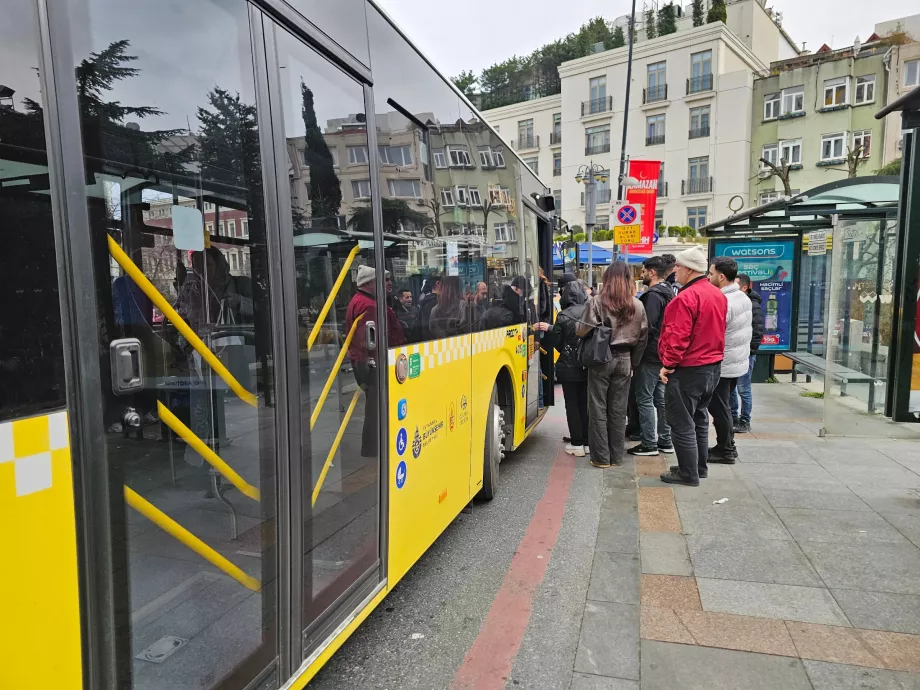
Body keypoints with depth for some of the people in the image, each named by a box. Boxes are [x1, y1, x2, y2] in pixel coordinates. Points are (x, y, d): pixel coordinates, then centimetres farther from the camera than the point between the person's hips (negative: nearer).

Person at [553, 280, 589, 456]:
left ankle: (577, 444, 7)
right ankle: (588, 441, 21)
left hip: (569, 367, -4)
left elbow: (556, 342, -7)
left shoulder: (563, 316, -13)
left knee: (572, 405, 6)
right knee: (586, 404, 14)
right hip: (589, 366, 4)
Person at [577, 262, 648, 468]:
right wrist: (634, 362, 14)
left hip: (601, 359, -4)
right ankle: (616, 456, 19)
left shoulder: (596, 301, -11)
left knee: (598, 409, 5)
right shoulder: (637, 305, 2)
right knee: (618, 409, 11)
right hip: (624, 360, 4)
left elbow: (582, 331, -14)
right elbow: (642, 337, 6)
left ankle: (601, 457, 9)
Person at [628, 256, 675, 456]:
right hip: (663, 354, 10)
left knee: (645, 399, -3)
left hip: (650, 355, -10)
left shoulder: (653, 295, -17)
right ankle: (665, 441, 22)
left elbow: (647, 326, -23)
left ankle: (649, 444, 1)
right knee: (660, 398, 15)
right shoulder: (668, 293, 14)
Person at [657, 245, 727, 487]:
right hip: (712, 366, 10)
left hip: (687, 369, -9)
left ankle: (689, 473, 9)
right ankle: (700, 467, 30)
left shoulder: (686, 297, -22)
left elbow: (677, 337, -24)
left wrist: (668, 364, -16)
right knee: (699, 418, 20)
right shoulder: (718, 295, 8)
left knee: (682, 422, 1)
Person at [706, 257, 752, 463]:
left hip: (722, 365, -9)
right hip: (738, 362, 10)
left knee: (719, 409, 2)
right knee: (723, 407, 18)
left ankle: (725, 451, 10)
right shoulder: (743, 297, 9)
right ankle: (727, 446, 27)